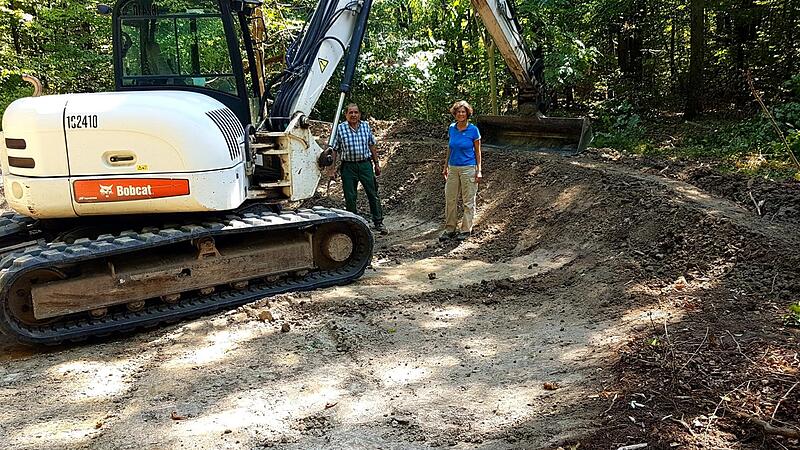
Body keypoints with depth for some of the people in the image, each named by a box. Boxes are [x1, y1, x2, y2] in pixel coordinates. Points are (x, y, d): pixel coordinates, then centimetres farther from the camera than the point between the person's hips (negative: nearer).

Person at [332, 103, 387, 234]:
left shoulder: (366, 126, 6)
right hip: (348, 166, -1)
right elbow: (335, 150, 0)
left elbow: (372, 146, 12)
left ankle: (378, 223, 12)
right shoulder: (340, 128, -2)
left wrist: (376, 163, 11)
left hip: (365, 164, 2)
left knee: (373, 194, 3)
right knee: (350, 197, 4)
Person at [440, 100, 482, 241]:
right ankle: (450, 229, 15)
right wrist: (446, 166, 15)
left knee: (468, 201, 3)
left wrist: (479, 170, -7)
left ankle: (466, 229, 12)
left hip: (468, 168, -5)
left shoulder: (473, 130, -8)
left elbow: (477, 152, -2)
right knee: (450, 199, 6)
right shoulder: (451, 128, 5)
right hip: (453, 168, 5)